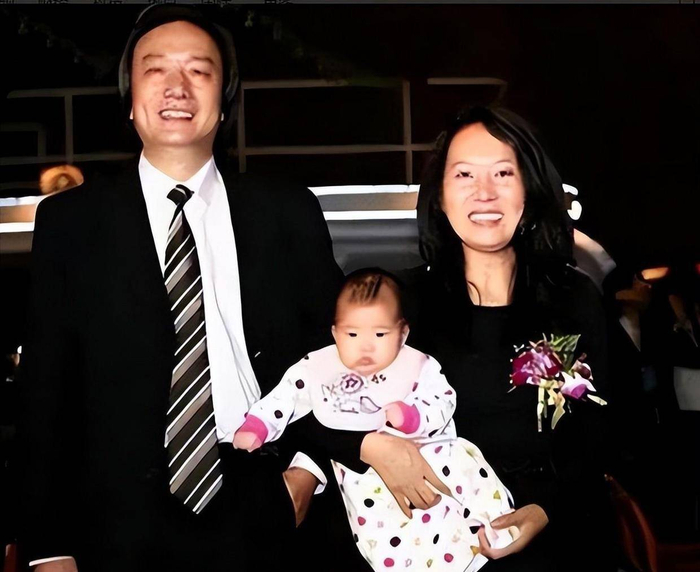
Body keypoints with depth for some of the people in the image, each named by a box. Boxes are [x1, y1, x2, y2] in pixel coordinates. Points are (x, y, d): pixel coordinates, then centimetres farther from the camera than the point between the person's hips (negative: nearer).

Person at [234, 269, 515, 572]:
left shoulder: (419, 367, 6)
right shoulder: (316, 369, 9)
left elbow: (442, 404, -1)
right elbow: (284, 398, 10)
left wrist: (410, 417, -20)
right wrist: (255, 428, -5)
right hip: (364, 472, -1)